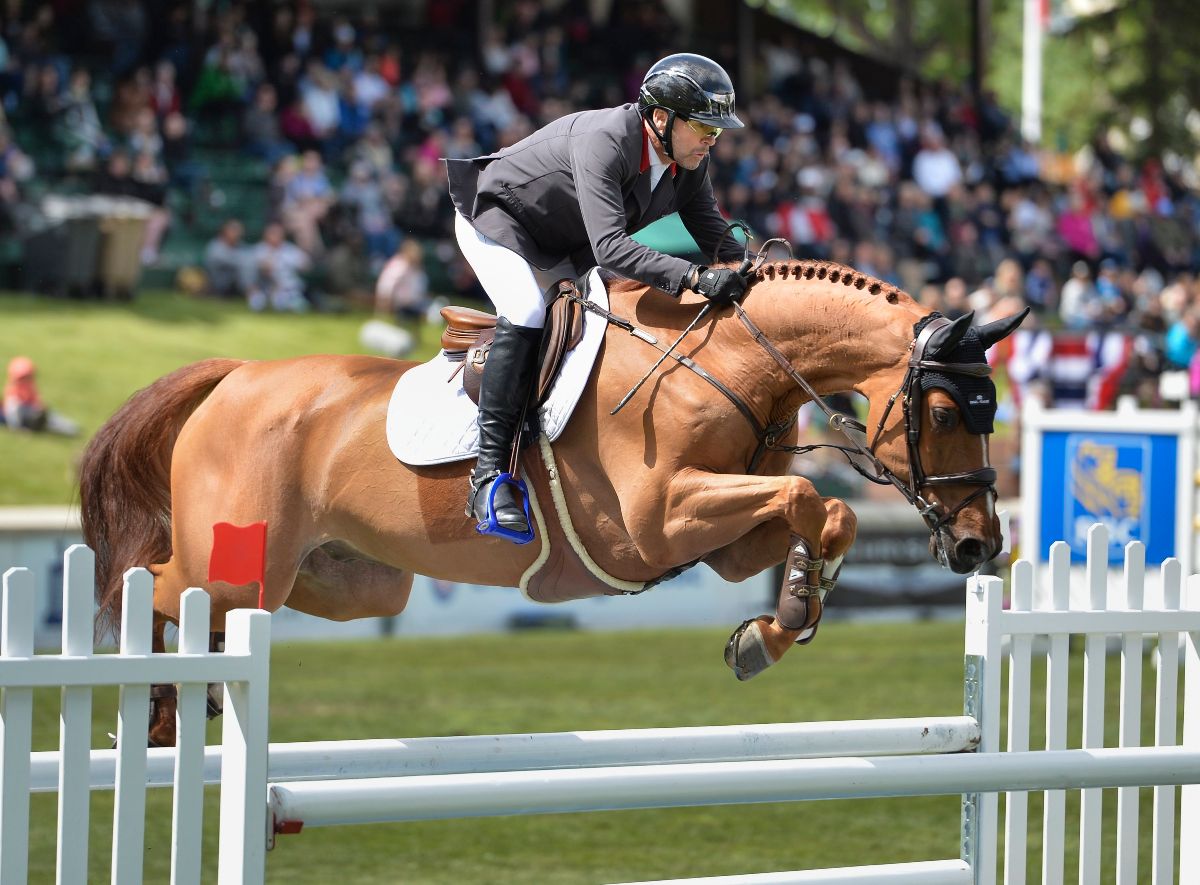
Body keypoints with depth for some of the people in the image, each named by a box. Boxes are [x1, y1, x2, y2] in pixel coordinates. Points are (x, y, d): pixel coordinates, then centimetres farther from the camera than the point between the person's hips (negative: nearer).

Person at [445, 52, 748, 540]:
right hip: (496, 219, -9)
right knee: (527, 315, -29)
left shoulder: (688, 161, -12)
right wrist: (694, 278, -54)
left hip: (562, 247, 9)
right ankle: (489, 472, -32)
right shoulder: (603, 141, -38)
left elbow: (715, 236, -4)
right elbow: (610, 247, -47)